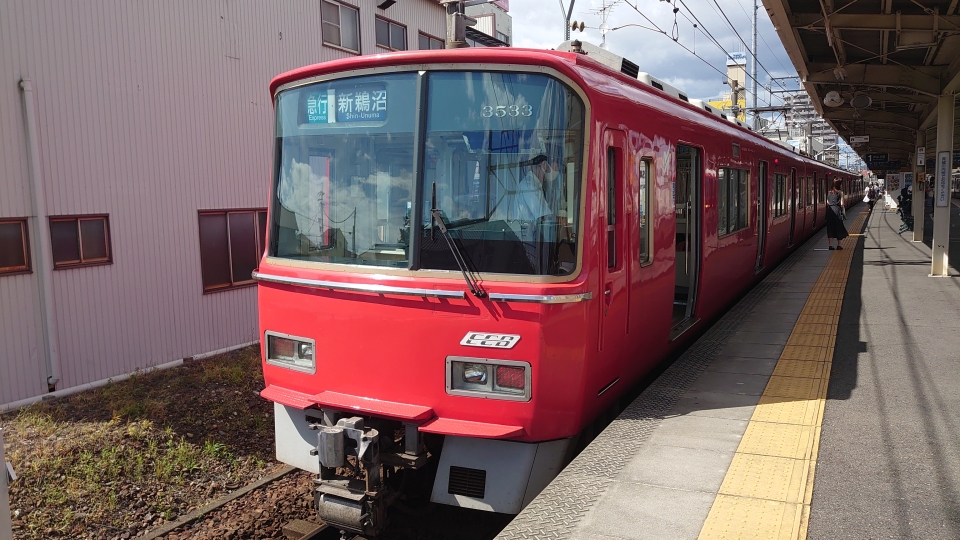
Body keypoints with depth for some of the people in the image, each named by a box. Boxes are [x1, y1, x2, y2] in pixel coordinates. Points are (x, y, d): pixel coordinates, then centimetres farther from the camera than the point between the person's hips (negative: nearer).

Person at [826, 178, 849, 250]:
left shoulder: (829, 192, 8)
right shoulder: (840, 193, -2)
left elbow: (826, 202, 5)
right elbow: (841, 203, -6)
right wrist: (842, 211, 1)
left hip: (829, 210, 3)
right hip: (836, 210, -3)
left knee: (830, 228, 5)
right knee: (838, 227, 9)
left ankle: (830, 245, 0)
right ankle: (839, 245, 12)